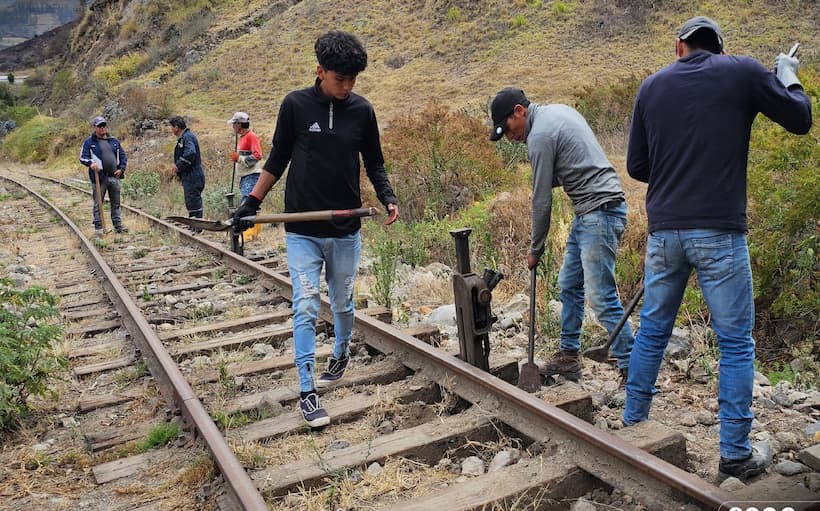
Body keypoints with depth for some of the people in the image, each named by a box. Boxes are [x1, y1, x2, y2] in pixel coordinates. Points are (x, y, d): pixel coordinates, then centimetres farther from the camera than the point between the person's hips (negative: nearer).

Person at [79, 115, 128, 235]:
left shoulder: (114, 141, 14)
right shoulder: (89, 142, 2)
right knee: (98, 204, 1)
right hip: (99, 178, -4)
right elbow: (82, 157, -3)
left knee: (116, 203, 9)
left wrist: (121, 168, 4)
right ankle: (98, 227, 7)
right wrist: (91, 163, -23)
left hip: (114, 177, 4)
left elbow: (123, 156, 19)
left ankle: (118, 225, 17)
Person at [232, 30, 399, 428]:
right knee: (306, 308, -5)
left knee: (343, 303, 14)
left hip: (346, 231, 2)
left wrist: (387, 197, -8)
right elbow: (277, 159, 5)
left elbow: (374, 163, 10)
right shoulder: (295, 105, -4)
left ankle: (341, 354, 43)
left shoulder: (362, 110, 1)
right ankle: (307, 392, 4)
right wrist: (252, 201, 1)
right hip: (302, 231, -2)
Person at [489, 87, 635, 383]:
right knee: (569, 285, 14)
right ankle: (568, 356, 23)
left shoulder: (540, 136, -14)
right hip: (588, 213, 11)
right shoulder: (559, 111, 15)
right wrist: (551, 178, 5)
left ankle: (631, 368, -2)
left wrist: (535, 249, 0)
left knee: (601, 297, -10)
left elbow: (542, 200, -11)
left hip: (599, 211, -11)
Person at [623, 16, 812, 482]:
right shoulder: (743, 72, 1)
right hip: (719, 232, -3)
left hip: (664, 230, 3)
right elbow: (801, 119, 12)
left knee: (652, 331, 16)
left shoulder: (652, 86, 9)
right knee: (736, 343, 7)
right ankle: (735, 455, 14)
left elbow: (636, 166, 11)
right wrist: (789, 77, 28)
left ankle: (632, 425, 26)